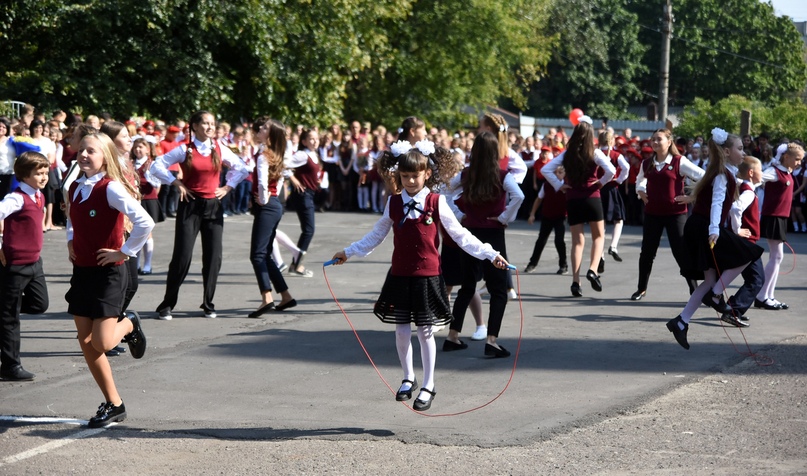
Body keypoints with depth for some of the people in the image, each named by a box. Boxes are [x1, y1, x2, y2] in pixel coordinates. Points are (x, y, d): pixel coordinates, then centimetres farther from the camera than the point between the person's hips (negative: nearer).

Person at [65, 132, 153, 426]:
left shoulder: (111, 189, -17)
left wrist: (124, 252, -18)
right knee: (85, 342, 5)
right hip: (81, 271, 7)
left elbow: (145, 223, -27)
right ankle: (113, 404, 16)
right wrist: (71, 242, 12)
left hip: (108, 273, -7)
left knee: (101, 344, -12)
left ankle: (128, 325, 23)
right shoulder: (74, 188, 6)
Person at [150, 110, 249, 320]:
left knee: (213, 257, 2)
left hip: (213, 206, 3)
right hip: (190, 206, -3)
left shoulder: (219, 149, 5)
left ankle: (208, 304, 14)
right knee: (182, 256, -7)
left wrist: (228, 187, 7)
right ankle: (167, 305, 1)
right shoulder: (185, 149, -4)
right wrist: (177, 183, -8)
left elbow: (241, 169, 17)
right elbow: (157, 166, -5)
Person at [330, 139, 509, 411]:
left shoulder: (437, 203, -4)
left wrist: (491, 254, -5)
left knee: (426, 332, 3)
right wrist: (348, 252, 17)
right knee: (401, 330, 6)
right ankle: (408, 378, 26)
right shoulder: (393, 204, 4)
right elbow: (376, 236, 16)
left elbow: (460, 235, 0)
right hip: (400, 276, 3)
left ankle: (428, 386, 14)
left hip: (428, 276, -3)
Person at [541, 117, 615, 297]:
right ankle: (593, 269, -8)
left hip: (572, 199, 2)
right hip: (591, 198, -2)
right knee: (598, 236, 14)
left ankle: (575, 281, 1)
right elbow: (611, 170, -18)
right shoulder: (594, 153, -6)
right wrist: (601, 182, -2)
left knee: (577, 240, 8)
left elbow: (546, 169, -2)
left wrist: (559, 185, 2)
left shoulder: (567, 154, 2)